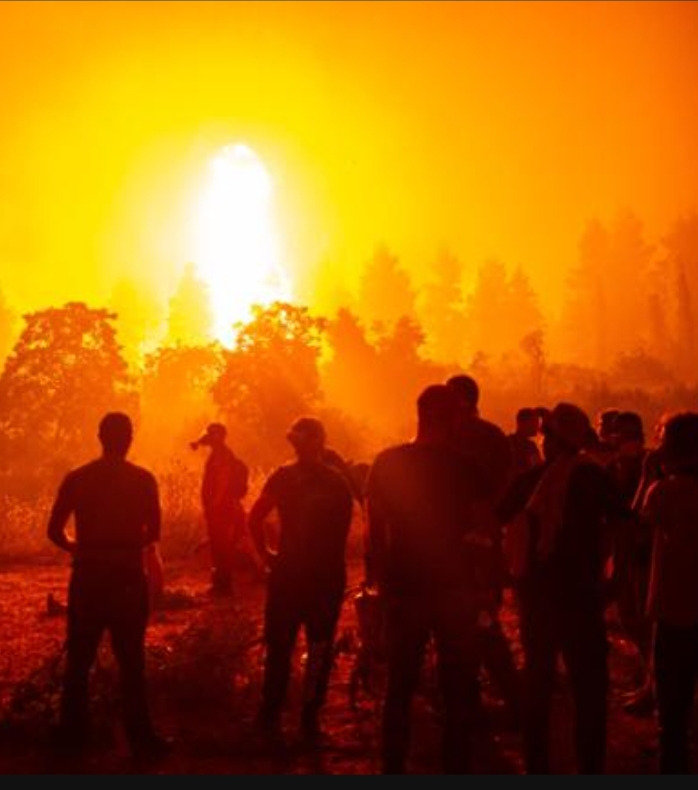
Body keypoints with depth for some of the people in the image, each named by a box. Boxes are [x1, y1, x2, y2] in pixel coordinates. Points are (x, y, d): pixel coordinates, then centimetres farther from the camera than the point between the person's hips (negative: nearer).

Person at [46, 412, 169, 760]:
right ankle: (140, 737, 7)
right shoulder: (143, 480, -5)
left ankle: (74, 733, 19)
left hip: (88, 576, 2)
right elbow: (152, 533, -5)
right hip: (127, 576, -2)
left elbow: (55, 531, -2)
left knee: (79, 659, 13)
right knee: (131, 660, 6)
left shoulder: (76, 478, -1)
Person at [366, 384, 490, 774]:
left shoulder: (387, 463, -2)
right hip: (455, 588, -2)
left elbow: (376, 532, 1)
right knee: (457, 690, 9)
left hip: (404, 588, 2)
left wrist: (383, 581, 9)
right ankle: (456, 770, 9)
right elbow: (481, 528, -5)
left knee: (400, 687, 13)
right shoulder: (466, 468, -8)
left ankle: (393, 770, 15)